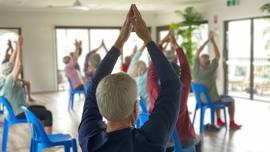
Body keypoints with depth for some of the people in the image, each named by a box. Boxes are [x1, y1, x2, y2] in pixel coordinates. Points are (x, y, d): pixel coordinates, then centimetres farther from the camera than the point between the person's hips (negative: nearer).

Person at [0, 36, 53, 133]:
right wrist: (19, 47, -23)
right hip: (19, 113, -11)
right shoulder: (9, 81, -23)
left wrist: (16, 48, 4)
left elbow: (11, 63, 9)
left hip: (18, 109, 11)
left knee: (42, 108, 26)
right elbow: (18, 65, -29)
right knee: (48, 114, -16)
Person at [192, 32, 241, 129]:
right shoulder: (210, 71, -29)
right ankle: (232, 123, 23)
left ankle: (219, 120, 37)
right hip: (212, 100, -6)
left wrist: (207, 40, -3)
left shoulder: (195, 70, -16)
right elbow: (218, 56, -18)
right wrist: (213, 41, -12)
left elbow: (197, 54, -5)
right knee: (231, 100, 18)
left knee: (219, 97, 34)